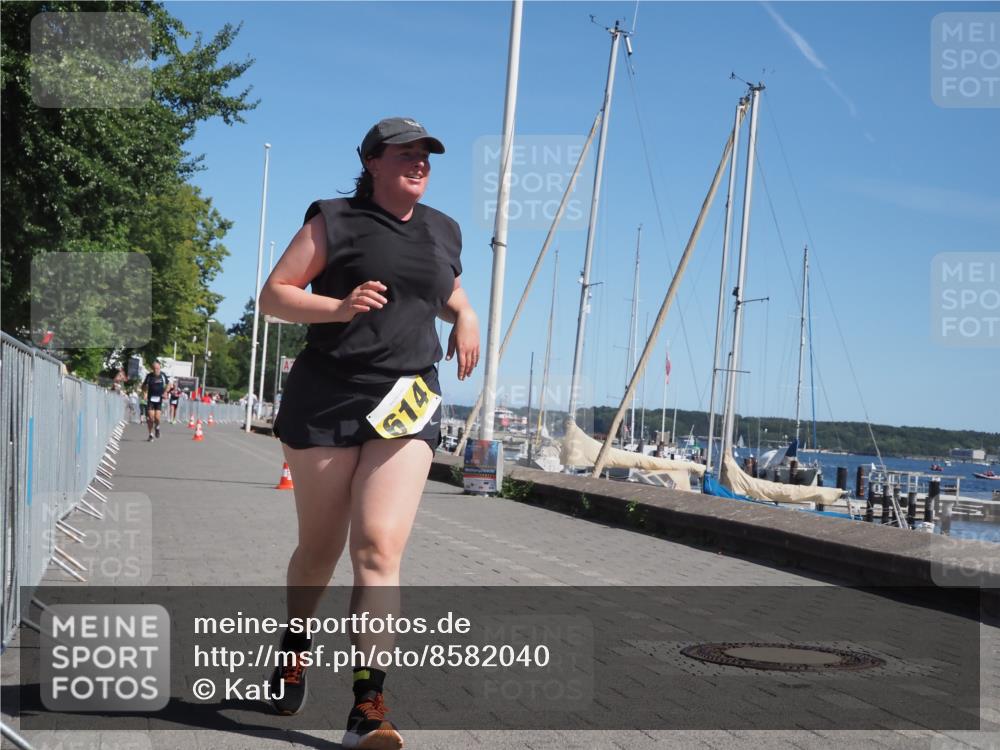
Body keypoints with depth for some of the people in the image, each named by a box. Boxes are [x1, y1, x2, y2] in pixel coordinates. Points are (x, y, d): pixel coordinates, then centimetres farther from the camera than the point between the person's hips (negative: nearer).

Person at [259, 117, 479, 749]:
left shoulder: (443, 232, 15)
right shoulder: (336, 221, 1)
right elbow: (274, 294, -3)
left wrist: (465, 316, 12)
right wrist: (339, 306, -20)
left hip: (408, 401, 2)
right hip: (327, 399, -2)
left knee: (380, 548, -13)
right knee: (320, 550, 9)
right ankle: (296, 643, 40)